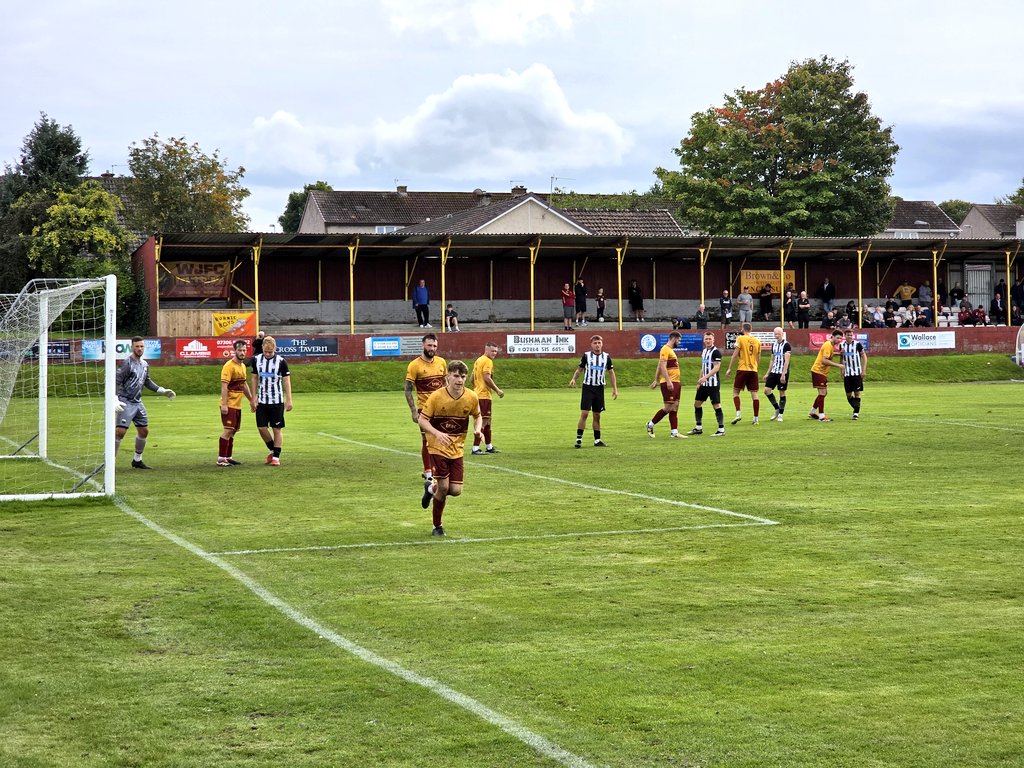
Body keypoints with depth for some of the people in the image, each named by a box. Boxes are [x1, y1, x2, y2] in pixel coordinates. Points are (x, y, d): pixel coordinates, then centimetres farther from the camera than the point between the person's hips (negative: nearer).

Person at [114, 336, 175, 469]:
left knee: (144, 431, 13)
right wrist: (115, 400, -28)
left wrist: (162, 391, 22)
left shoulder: (144, 364, 10)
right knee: (119, 432, -13)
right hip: (126, 403, -8)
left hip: (138, 403, 8)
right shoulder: (127, 363, -14)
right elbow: (116, 381, -18)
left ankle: (137, 461, 27)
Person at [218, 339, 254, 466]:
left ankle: (228, 457, 17)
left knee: (232, 431, 11)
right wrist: (224, 404, -24)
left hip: (237, 405, 9)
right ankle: (221, 459, -10)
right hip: (229, 405, -9)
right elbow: (224, 386, -19)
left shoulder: (242, 366, 14)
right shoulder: (229, 366, -13)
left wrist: (251, 400, 25)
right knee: (228, 430, -11)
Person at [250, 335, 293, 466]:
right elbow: (254, 379, 11)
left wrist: (289, 400, -8)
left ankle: (276, 457, 6)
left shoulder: (281, 361, -8)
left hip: (277, 401, -3)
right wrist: (254, 398, 5)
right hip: (262, 401, 3)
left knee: (277, 429, 0)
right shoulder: (256, 360, 2)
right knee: (262, 428, 1)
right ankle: (272, 450, 24)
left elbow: (286, 381, -5)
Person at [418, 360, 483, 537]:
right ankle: (437, 526, 11)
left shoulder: (471, 398, -7)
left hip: (457, 449, 4)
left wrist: (478, 429, -10)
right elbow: (422, 419, -11)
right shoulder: (436, 397, -16)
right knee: (444, 486, -11)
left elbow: (477, 416, 11)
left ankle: (431, 487, 31)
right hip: (438, 447, -3)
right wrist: (437, 433, -28)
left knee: (455, 490, -3)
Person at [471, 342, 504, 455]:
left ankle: (489, 447, 26)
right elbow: (487, 378, -21)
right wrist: (497, 390, -15)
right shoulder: (488, 361, -12)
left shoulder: (478, 360, 17)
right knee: (483, 421, -9)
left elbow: (472, 378, 20)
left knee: (487, 421, 18)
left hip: (477, 394, 10)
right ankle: (475, 448, -11)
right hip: (484, 395, -10)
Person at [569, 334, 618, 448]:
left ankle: (597, 440, 15)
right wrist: (573, 379, -14)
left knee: (597, 416, 8)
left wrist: (615, 388, 9)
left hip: (599, 389, 3)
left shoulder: (606, 357, 5)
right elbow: (579, 369, 5)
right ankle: (579, 439, -7)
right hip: (587, 387, -3)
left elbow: (611, 372, 13)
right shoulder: (586, 355, -2)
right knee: (584, 413, -11)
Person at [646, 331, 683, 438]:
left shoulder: (671, 350, 19)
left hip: (675, 382, 10)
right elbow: (662, 366, -20)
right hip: (669, 383, -10)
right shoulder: (665, 350, -11)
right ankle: (651, 424, 6)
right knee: (668, 407, -8)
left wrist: (656, 380, 26)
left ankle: (674, 432, 5)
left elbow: (659, 367, 24)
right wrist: (668, 381, -26)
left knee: (675, 407, 5)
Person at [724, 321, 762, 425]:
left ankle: (738, 413, -8)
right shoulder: (757, 341, 10)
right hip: (753, 370, 4)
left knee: (736, 391, 7)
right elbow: (759, 359, 14)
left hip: (743, 369, -4)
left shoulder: (740, 339, -4)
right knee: (754, 394, 3)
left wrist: (730, 368, -2)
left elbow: (735, 355, -8)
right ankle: (756, 418, 2)